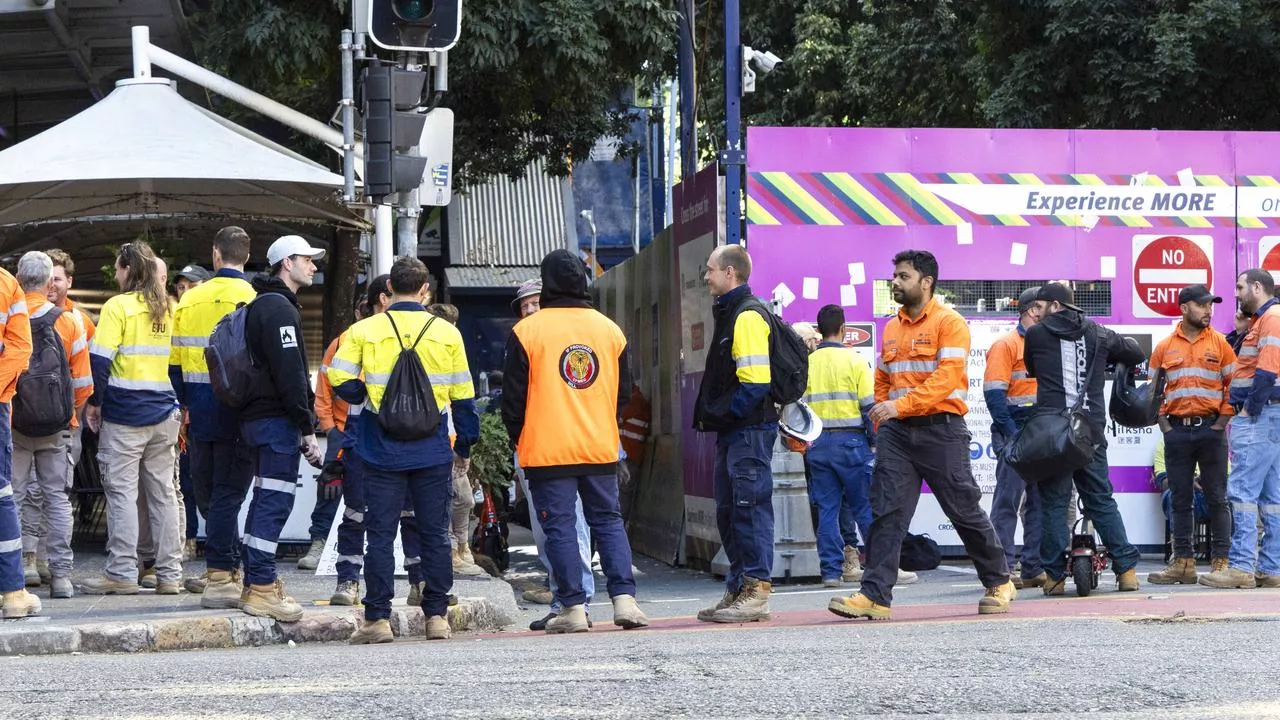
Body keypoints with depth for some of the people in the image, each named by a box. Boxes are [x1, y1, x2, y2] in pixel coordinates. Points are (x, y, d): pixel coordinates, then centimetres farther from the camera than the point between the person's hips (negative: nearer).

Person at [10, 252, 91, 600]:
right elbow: (83, 382, -1)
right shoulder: (68, 322, -4)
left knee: (13, 495, 6)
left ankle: (15, 565, 2)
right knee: (57, 496, 6)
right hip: (56, 427, 1)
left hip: (12, 424, -1)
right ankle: (60, 574, 4)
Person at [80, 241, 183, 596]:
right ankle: (169, 574, 9)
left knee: (122, 492, -3)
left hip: (124, 417, -6)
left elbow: (100, 359, -12)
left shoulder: (118, 306, -7)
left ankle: (121, 573, -5)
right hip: (163, 416, 6)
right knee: (163, 493, 8)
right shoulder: (169, 309, 11)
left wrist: (94, 402, -3)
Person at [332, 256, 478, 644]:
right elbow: (463, 396, 5)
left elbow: (341, 383, -7)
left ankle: (378, 618, 2)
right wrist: (465, 444, 15)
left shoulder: (363, 331, -3)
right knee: (435, 534, 9)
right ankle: (437, 615, 9)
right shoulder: (447, 333, 1)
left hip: (382, 451, -1)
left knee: (380, 535, 4)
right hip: (433, 452, 1)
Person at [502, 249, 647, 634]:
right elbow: (624, 392, 14)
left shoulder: (527, 331, -5)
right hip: (601, 449, 4)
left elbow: (513, 397, -3)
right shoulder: (609, 329, 8)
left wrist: (518, 440, 11)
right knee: (608, 521, 10)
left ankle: (573, 608, 0)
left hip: (547, 451, -4)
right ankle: (624, 598, 0)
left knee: (559, 526, 1)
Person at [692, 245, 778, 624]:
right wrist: (708, 415, 12)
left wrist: (717, 414, -16)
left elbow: (755, 382, -20)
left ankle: (757, 591, -6)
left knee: (751, 508, -8)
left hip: (750, 431, -11)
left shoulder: (748, 315, -12)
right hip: (732, 432, 11)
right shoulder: (729, 313, 20)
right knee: (728, 512, 13)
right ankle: (738, 590, 19)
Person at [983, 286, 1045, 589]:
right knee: (1007, 501, -7)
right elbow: (994, 394, -13)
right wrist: (1012, 433, -19)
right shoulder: (1006, 345, -5)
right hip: (1015, 432, -8)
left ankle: (1034, 568, 13)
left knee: (1041, 501, 8)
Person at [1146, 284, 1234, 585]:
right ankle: (1183, 563, 10)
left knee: (1216, 498, -1)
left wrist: (1221, 423, -6)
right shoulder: (1164, 347, 8)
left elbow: (1234, 387, 3)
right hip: (1177, 431, 2)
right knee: (1181, 500, 5)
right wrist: (1164, 425, 1)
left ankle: (1221, 561, 2)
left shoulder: (1220, 344, 4)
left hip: (1211, 428, -2)